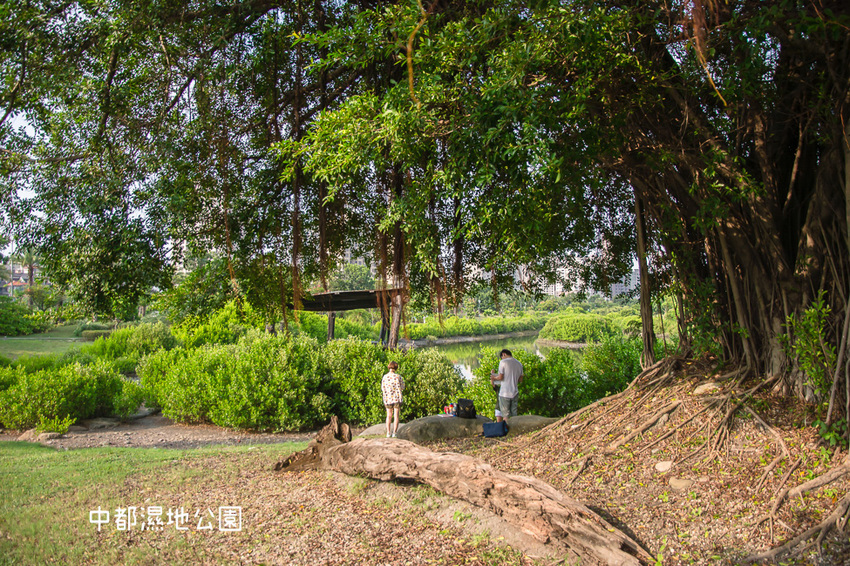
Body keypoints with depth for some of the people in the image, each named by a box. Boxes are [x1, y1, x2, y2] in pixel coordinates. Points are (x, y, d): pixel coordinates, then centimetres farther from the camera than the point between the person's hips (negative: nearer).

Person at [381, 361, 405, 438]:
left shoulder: (385, 377, -3)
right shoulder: (398, 376, -9)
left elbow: (383, 389, 2)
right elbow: (402, 388, -3)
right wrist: (403, 382, 15)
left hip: (388, 398, 2)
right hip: (397, 398, -2)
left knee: (389, 415, 14)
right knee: (396, 416, 4)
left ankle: (388, 432, 9)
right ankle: (394, 433, 0)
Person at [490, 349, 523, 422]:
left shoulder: (503, 362, -6)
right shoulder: (519, 364, 12)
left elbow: (500, 377, -9)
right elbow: (520, 380, 14)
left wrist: (493, 378, 9)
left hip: (505, 393, -5)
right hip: (515, 393, 5)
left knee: (505, 415, -1)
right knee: (514, 415, 8)